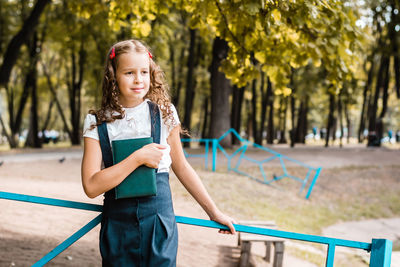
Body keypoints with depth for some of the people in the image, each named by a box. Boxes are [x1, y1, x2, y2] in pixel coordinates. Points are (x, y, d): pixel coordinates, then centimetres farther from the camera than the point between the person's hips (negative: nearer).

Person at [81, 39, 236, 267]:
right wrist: (138, 158, -18)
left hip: (159, 222, 0)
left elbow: (181, 167, 11)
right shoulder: (97, 122, -3)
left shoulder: (165, 113, 0)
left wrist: (214, 212, 14)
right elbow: (91, 186, -12)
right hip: (118, 225, 0)